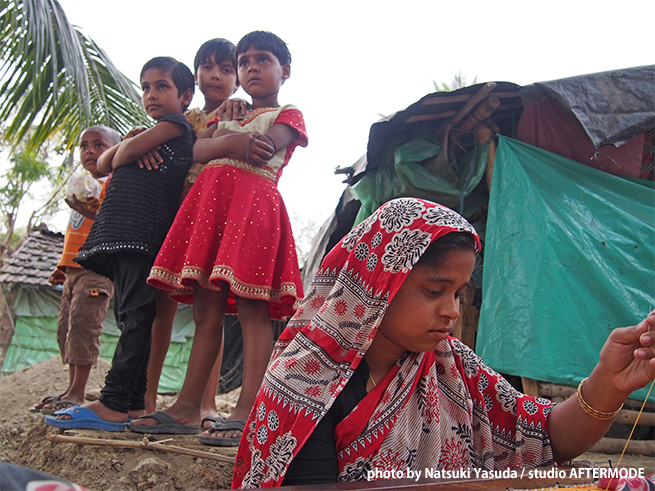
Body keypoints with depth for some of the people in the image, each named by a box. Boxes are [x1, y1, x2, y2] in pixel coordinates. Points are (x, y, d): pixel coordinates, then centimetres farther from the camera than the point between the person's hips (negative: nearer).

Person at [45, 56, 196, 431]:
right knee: (129, 316, 5)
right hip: (122, 232, 10)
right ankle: (133, 405, 8)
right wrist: (125, 142, 8)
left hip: (146, 232, -10)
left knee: (136, 315, -14)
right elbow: (104, 165, 25)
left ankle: (113, 404, -17)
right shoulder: (148, 134, 32)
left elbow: (128, 153, -7)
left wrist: (124, 148, 14)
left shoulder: (177, 124, 5)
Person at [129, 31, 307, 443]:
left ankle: (247, 413, -14)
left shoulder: (288, 115, 13)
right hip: (209, 200, 6)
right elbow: (196, 150, 13)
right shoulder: (228, 117, 32)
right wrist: (231, 142, -5)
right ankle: (187, 406, 7)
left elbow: (263, 151, -9)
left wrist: (220, 140, 3)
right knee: (206, 310, 4)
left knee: (252, 310, -12)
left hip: (254, 202, -6)